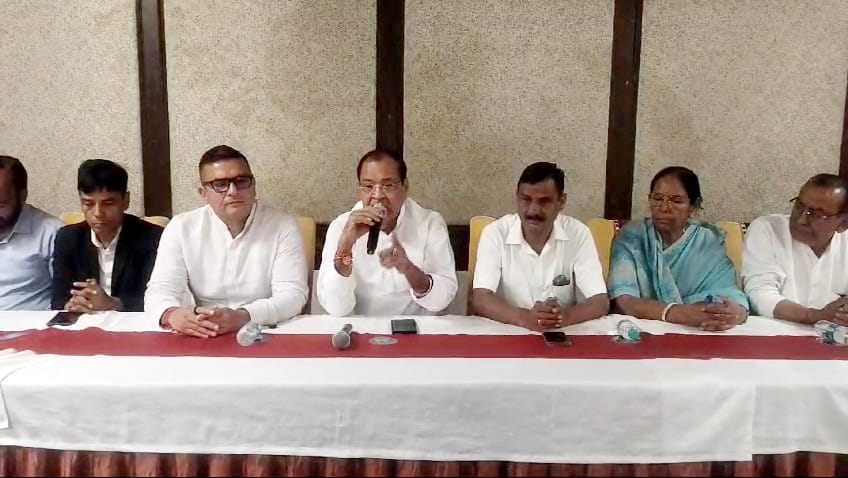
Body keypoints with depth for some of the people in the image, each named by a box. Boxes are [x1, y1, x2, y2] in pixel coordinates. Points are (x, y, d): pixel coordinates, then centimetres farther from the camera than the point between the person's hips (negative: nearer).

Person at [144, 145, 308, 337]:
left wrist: (242, 317, -29)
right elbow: (160, 289, -3)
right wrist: (172, 314, -27)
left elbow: (293, 294, -11)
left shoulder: (284, 227, -4)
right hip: (203, 339, 1)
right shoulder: (181, 227, 2)